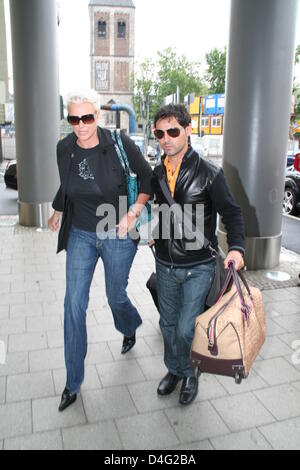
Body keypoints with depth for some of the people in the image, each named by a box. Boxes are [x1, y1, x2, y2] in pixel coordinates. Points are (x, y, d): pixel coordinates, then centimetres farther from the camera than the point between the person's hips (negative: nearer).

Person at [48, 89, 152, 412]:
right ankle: (73, 382, 17)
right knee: (74, 304, 1)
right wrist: (57, 212, 17)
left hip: (116, 235, -3)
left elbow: (148, 177, -5)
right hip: (80, 236, 3)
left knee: (115, 296, 14)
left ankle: (130, 329, 54)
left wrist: (133, 214, -12)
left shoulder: (118, 143, -15)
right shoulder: (64, 148, -4)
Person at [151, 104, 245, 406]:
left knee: (186, 329, -3)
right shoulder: (157, 173, 2)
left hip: (198, 267, -5)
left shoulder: (208, 173, -13)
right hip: (165, 265, 5)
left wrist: (236, 248, -21)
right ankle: (174, 370, 42)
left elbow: (231, 212, -8)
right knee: (168, 324, 17)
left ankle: (190, 374, 27)